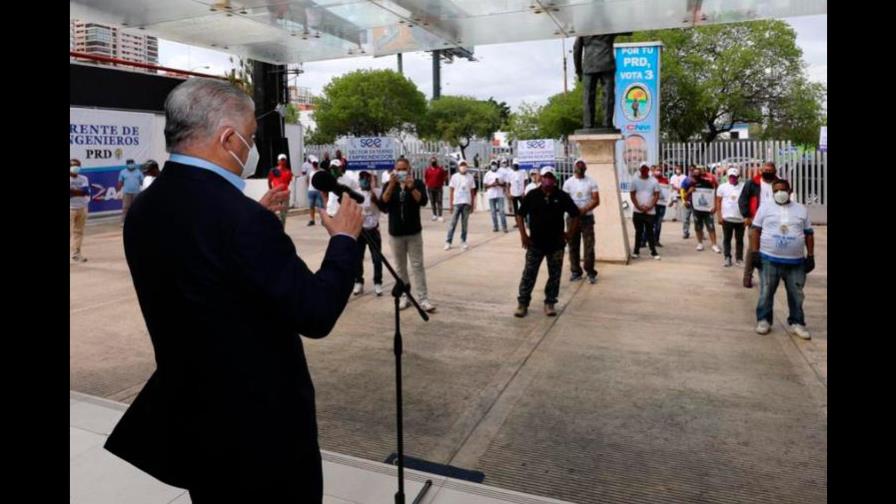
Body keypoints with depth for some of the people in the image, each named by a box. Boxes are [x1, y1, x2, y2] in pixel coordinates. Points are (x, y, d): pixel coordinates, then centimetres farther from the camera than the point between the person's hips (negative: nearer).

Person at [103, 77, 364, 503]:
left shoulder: (144, 209, -2)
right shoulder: (240, 216, -28)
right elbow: (316, 313, -24)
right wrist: (344, 238, -10)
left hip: (188, 413, 8)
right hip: (260, 420, -7)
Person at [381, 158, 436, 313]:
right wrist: (391, 185, -20)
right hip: (395, 232, 2)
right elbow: (383, 205, -11)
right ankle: (404, 296, 16)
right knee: (400, 267, 7)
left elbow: (422, 201, -16)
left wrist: (411, 187, -28)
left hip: (414, 232, -2)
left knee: (417, 265, -2)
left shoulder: (417, 183, 0)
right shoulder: (389, 185, 5)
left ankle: (422, 299, -1)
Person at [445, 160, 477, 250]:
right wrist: (450, 204, -3)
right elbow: (451, 191, 2)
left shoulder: (470, 177, 5)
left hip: (467, 203, 1)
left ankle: (463, 241, 14)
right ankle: (448, 242, 3)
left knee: (464, 223, 7)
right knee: (453, 223, 0)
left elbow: (472, 191, 8)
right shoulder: (454, 176, 1)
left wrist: (473, 204, 6)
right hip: (456, 203, -1)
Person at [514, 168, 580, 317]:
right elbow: (520, 215, 3)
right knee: (529, 274, 0)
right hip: (535, 243, -1)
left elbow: (575, 214, 6)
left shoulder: (562, 196, -3)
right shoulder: (532, 195, -4)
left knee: (554, 275, 8)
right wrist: (523, 235, -4)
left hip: (556, 243, 1)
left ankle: (550, 303, 22)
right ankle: (522, 303, 10)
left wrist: (570, 233, 1)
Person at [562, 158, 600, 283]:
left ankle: (591, 272, 5)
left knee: (589, 246, -4)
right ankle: (576, 272, 15)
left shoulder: (591, 182, 1)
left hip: (587, 217, -1)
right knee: (573, 246, 5)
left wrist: (584, 209, -19)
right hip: (572, 217, 1)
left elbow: (596, 200, -5)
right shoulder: (568, 182, 4)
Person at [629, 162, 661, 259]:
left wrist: (650, 206, -13)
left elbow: (656, 195, -1)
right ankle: (636, 251, 14)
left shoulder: (654, 181, 2)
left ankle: (653, 252, 8)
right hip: (637, 211, 1)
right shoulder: (635, 180, 4)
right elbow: (632, 195, 2)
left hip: (650, 211, -1)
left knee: (650, 232, 3)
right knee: (638, 232, 7)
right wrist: (638, 206, -10)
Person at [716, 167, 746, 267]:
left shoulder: (744, 187, -1)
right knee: (726, 239, 5)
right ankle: (727, 258, 14)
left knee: (739, 240, 9)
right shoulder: (722, 187, 1)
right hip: (727, 218, 0)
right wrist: (720, 216, -2)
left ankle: (739, 258, 18)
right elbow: (718, 202, 4)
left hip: (740, 219, 0)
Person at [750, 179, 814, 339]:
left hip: (796, 262, 2)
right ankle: (764, 320, 15)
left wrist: (810, 256, 5)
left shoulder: (801, 210, 9)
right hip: (769, 259, -2)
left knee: (796, 294, 8)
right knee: (766, 292, 3)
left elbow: (809, 234, 11)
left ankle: (796, 323, 19)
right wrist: (755, 252, -7)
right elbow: (755, 230, 1)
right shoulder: (765, 208, 3)